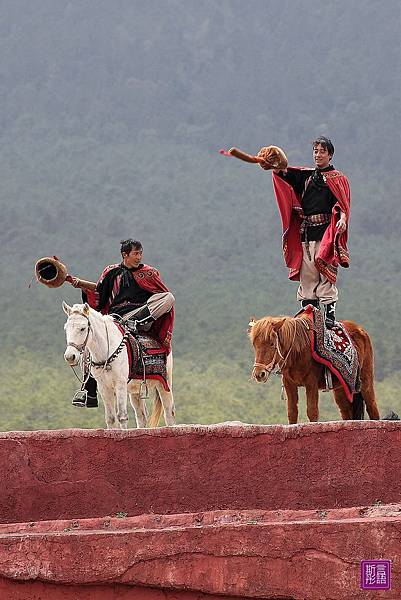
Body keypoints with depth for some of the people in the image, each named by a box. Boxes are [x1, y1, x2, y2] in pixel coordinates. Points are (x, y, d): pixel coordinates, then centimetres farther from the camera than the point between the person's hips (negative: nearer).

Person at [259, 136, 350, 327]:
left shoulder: (337, 178, 5)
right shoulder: (306, 176, 19)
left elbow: (343, 203, -7)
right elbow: (285, 174, 8)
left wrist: (343, 219, -26)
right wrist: (275, 166, -14)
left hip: (327, 231, -5)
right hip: (306, 232, 5)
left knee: (326, 274, -11)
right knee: (307, 274, 3)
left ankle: (330, 313, -12)